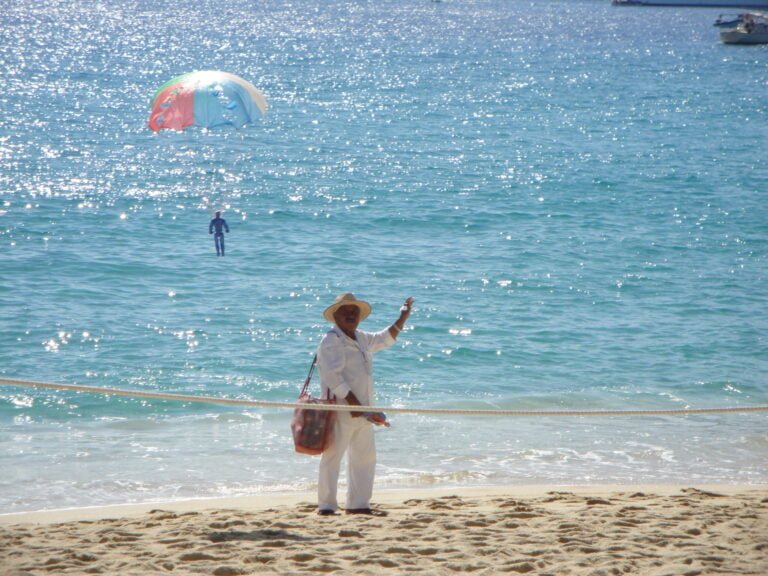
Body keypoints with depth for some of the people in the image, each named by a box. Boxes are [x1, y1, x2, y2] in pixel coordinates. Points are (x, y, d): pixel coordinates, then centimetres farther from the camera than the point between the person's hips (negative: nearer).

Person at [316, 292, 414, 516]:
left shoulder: (361, 339, 16)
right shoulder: (331, 342, -11)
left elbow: (385, 338, 36)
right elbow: (334, 379, -19)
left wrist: (403, 317, 30)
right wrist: (356, 405, -23)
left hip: (362, 412, 9)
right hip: (340, 410, -9)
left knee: (365, 456, 12)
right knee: (333, 456, -7)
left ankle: (358, 504, 19)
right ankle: (326, 505, -4)